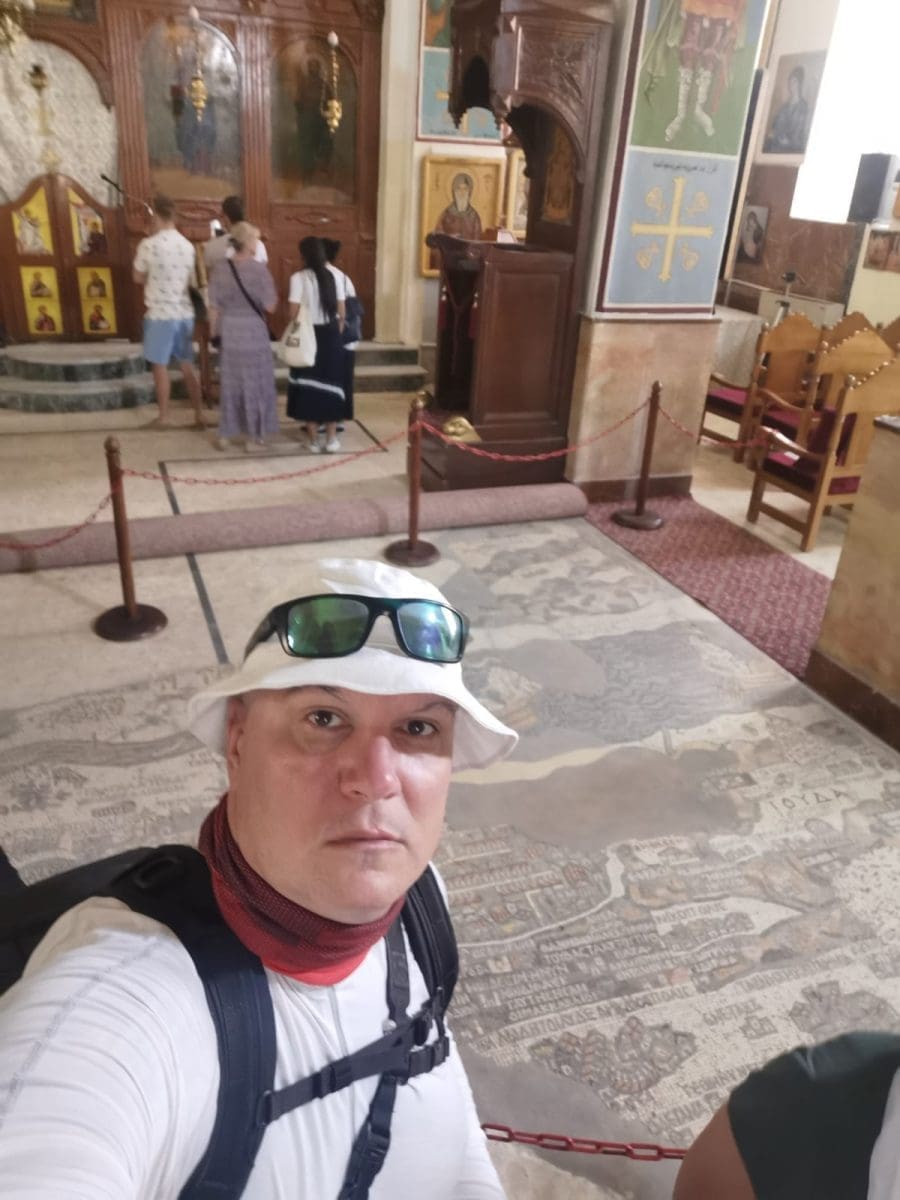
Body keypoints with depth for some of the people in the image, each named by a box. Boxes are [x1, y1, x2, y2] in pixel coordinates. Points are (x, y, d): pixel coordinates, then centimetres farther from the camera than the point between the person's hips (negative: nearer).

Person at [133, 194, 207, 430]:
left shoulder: (149, 245, -11)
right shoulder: (187, 245, 4)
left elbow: (138, 278, 1)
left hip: (160, 314, -5)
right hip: (184, 313, 5)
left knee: (160, 365, 4)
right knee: (187, 365, 11)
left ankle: (164, 417, 9)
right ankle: (199, 416, 12)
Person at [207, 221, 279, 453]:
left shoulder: (221, 269, -2)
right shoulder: (259, 269, -12)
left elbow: (214, 306, 0)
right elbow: (269, 306, -11)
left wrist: (214, 332, 12)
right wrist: (272, 291, 8)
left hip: (229, 332, 3)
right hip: (254, 332, -3)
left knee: (230, 383, 13)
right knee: (254, 383, 7)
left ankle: (224, 436, 18)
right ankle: (253, 438, 12)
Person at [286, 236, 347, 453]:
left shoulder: (299, 278, -9)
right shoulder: (335, 276, 2)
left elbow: (292, 314, -13)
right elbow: (341, 314, 2)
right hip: (331, 335, 3)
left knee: (308, 384, 7)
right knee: (330, 383, 10)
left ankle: (313, 440, 9)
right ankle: (331, 438, 11)